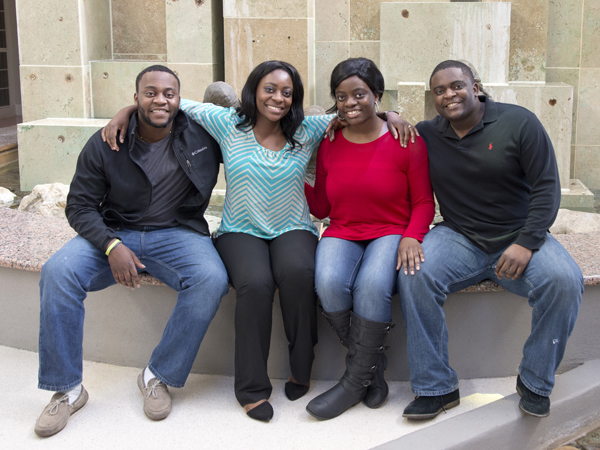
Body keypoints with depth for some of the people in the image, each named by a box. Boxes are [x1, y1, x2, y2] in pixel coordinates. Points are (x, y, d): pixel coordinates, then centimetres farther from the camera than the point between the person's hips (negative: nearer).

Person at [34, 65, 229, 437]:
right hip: (115, 234, 1)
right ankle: (66, 389, -14)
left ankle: (159, 377, -15)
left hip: (177, 234, 0)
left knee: (212, 279, -32)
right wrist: (112, 245, -17)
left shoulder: (202, 134, 0)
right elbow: (80, 205, -1)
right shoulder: (105, 145, -1)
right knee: (57, 273, -27)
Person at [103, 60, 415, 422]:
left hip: (293, 230, 1)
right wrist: (126, 112, 0)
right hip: (242, 231, -1)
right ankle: (253, 388, -16)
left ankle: (301, 371, -12)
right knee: (256, 283, -33)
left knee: (298, 273, -34)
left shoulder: (307, 131, 4)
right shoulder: (228, 124, 1)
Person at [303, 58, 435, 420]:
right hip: (342, 234, 3)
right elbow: (321, 208, 12)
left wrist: (411, 236, -18)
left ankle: (356, 382, -14)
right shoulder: (328, 145, 8)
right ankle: (373, 367, -8)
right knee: (329, 283, -31)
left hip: (391, 233, -3)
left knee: (373, 285, -35)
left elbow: (423, 202, 0)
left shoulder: (406, 142, -3)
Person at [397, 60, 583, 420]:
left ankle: (535, 383, -7)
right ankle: (436, 388, -17)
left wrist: (526, 244, -17)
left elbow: (547, 187, -5)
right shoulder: (427, 135, 7)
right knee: (415, 275, -29)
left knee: (564, 281, -30)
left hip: (520, 238, -1)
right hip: (459, 239, 2)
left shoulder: (519, 122, -2)